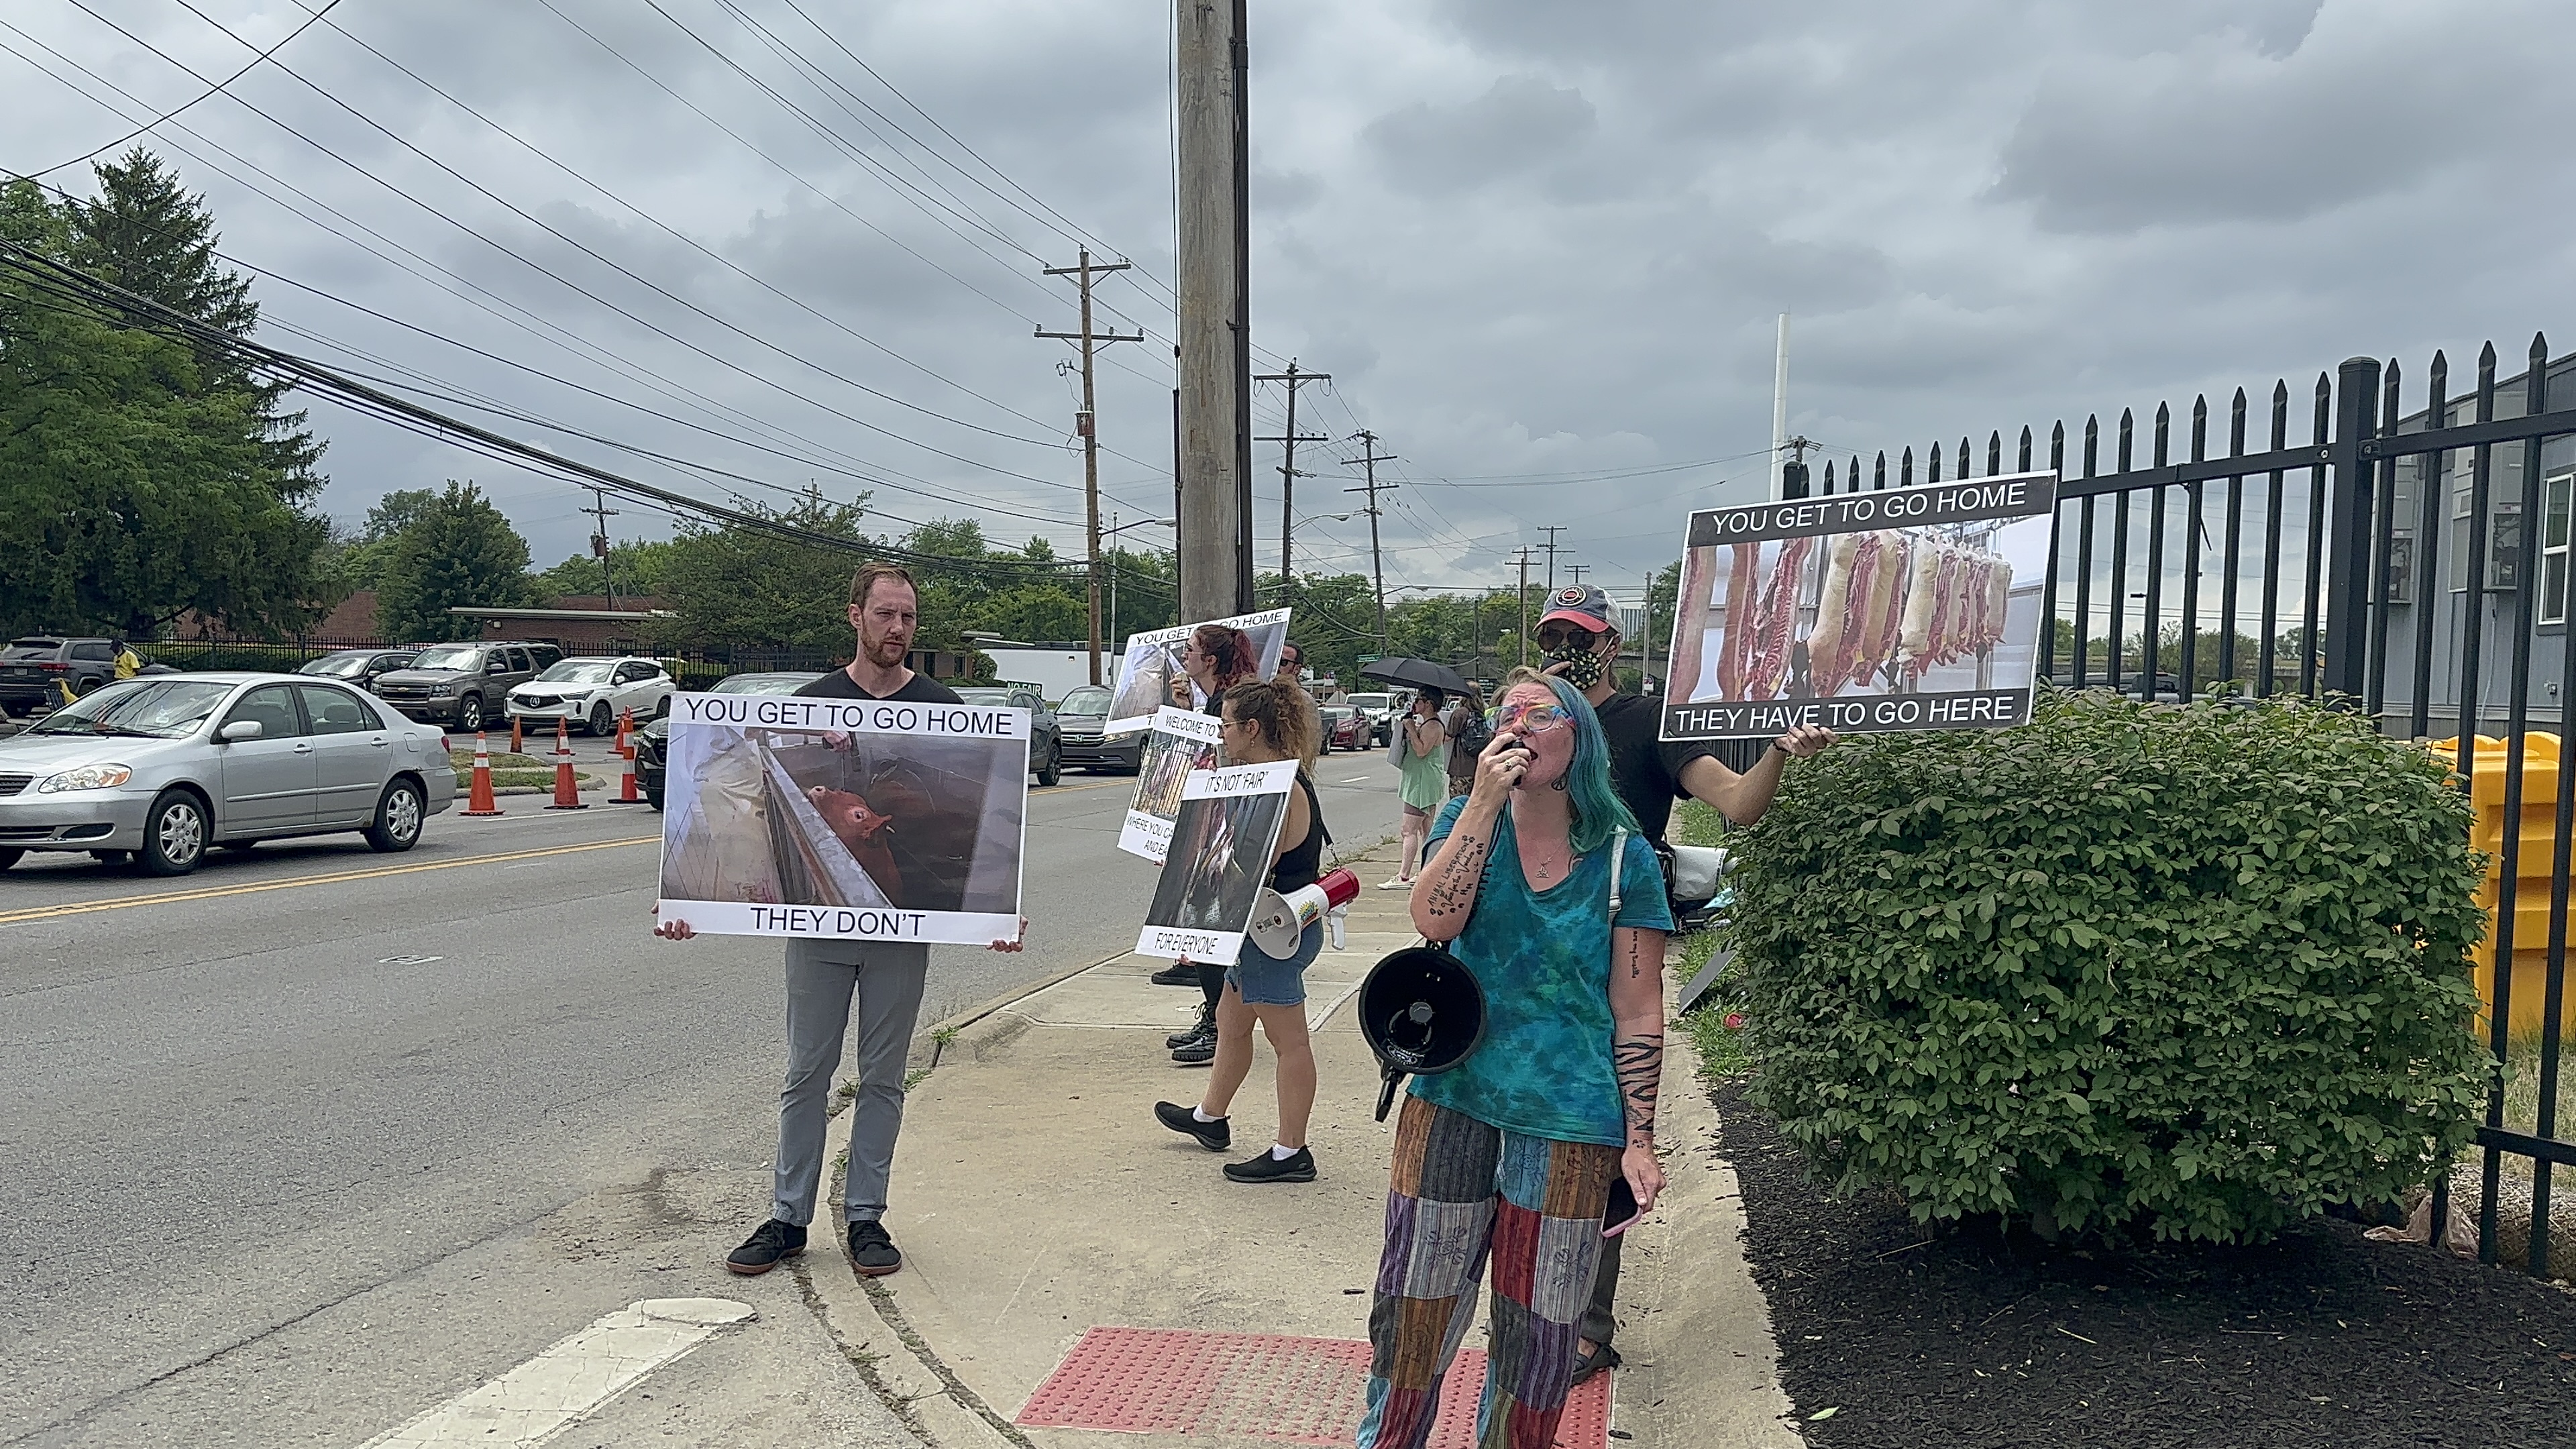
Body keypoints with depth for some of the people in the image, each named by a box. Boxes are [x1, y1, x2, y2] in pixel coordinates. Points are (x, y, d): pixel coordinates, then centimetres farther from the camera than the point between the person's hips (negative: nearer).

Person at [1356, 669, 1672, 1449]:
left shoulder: (1624, 857, -4)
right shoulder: (1470, 819, 2)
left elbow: (1638, 1015, -3)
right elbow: (1434, 921, -17)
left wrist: (1639, 1142, -5)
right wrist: (1485, 801, -19)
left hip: (1569, 1129, -1)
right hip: (1452, 1106, 1)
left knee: (1537, 1328, 11)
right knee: (1415, 1305, 9)